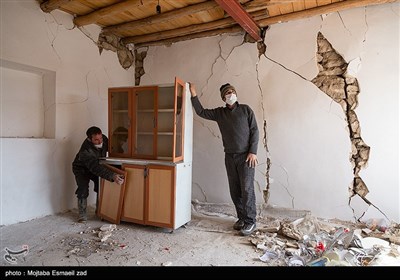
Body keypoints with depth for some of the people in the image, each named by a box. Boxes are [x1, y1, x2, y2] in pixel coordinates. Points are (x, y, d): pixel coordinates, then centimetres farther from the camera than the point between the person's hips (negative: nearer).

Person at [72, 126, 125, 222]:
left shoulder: (104, 139, -24)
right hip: (81, 169, -5)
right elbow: (96, 168, -51)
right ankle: (82, 213, -4)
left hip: (97, 166, 5)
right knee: (83, 188, -21)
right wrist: (112, 176, -62)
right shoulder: (85, 151, -42)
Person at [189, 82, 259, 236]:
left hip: (246, 156, -4)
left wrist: (253, 152, -11)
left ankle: (250, 221, 5)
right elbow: (201, 112, 11)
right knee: (234, 190, 7)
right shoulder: (219, 113, 10)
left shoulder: (245, 109, 1)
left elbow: (254, 131, -3)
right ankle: (241, 218, 21)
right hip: (229, 157, 4)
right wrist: (194, 95, 4)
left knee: (247, 189, -6)